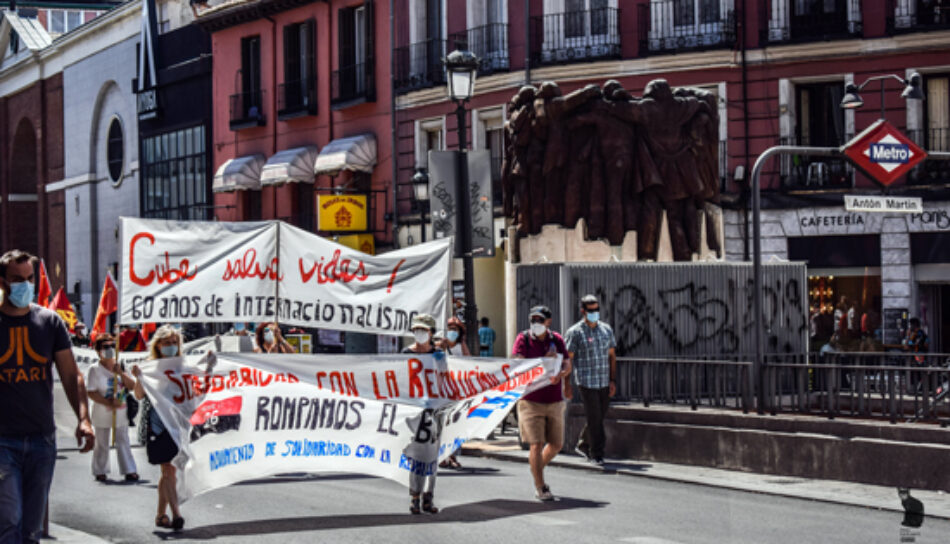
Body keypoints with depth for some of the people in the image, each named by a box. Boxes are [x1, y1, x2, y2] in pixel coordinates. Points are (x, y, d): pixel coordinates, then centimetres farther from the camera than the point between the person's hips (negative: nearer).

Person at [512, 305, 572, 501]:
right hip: (531, 401, -4)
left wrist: (560, 374, -21)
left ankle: (536, 467, 37)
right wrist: (544, 361, -23)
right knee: (536, 445, -8)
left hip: (554, 401, 4)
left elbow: (567, 365, 2)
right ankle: (540, 488, 0)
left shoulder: (556, 339, 7)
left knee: (556, 444, 11)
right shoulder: (523, 339, -3)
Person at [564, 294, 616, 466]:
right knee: (594, 419, -5)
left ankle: (583, 445, 32)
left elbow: (612, 355, 14)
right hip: (586, 382, -5)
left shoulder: (606, 329, 10)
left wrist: (613, 380, 8)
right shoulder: (574, 332, -6)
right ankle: (597, 454, 4)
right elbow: (567, 359, -6)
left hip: (604, 383, 5)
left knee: (599, 417, 13)